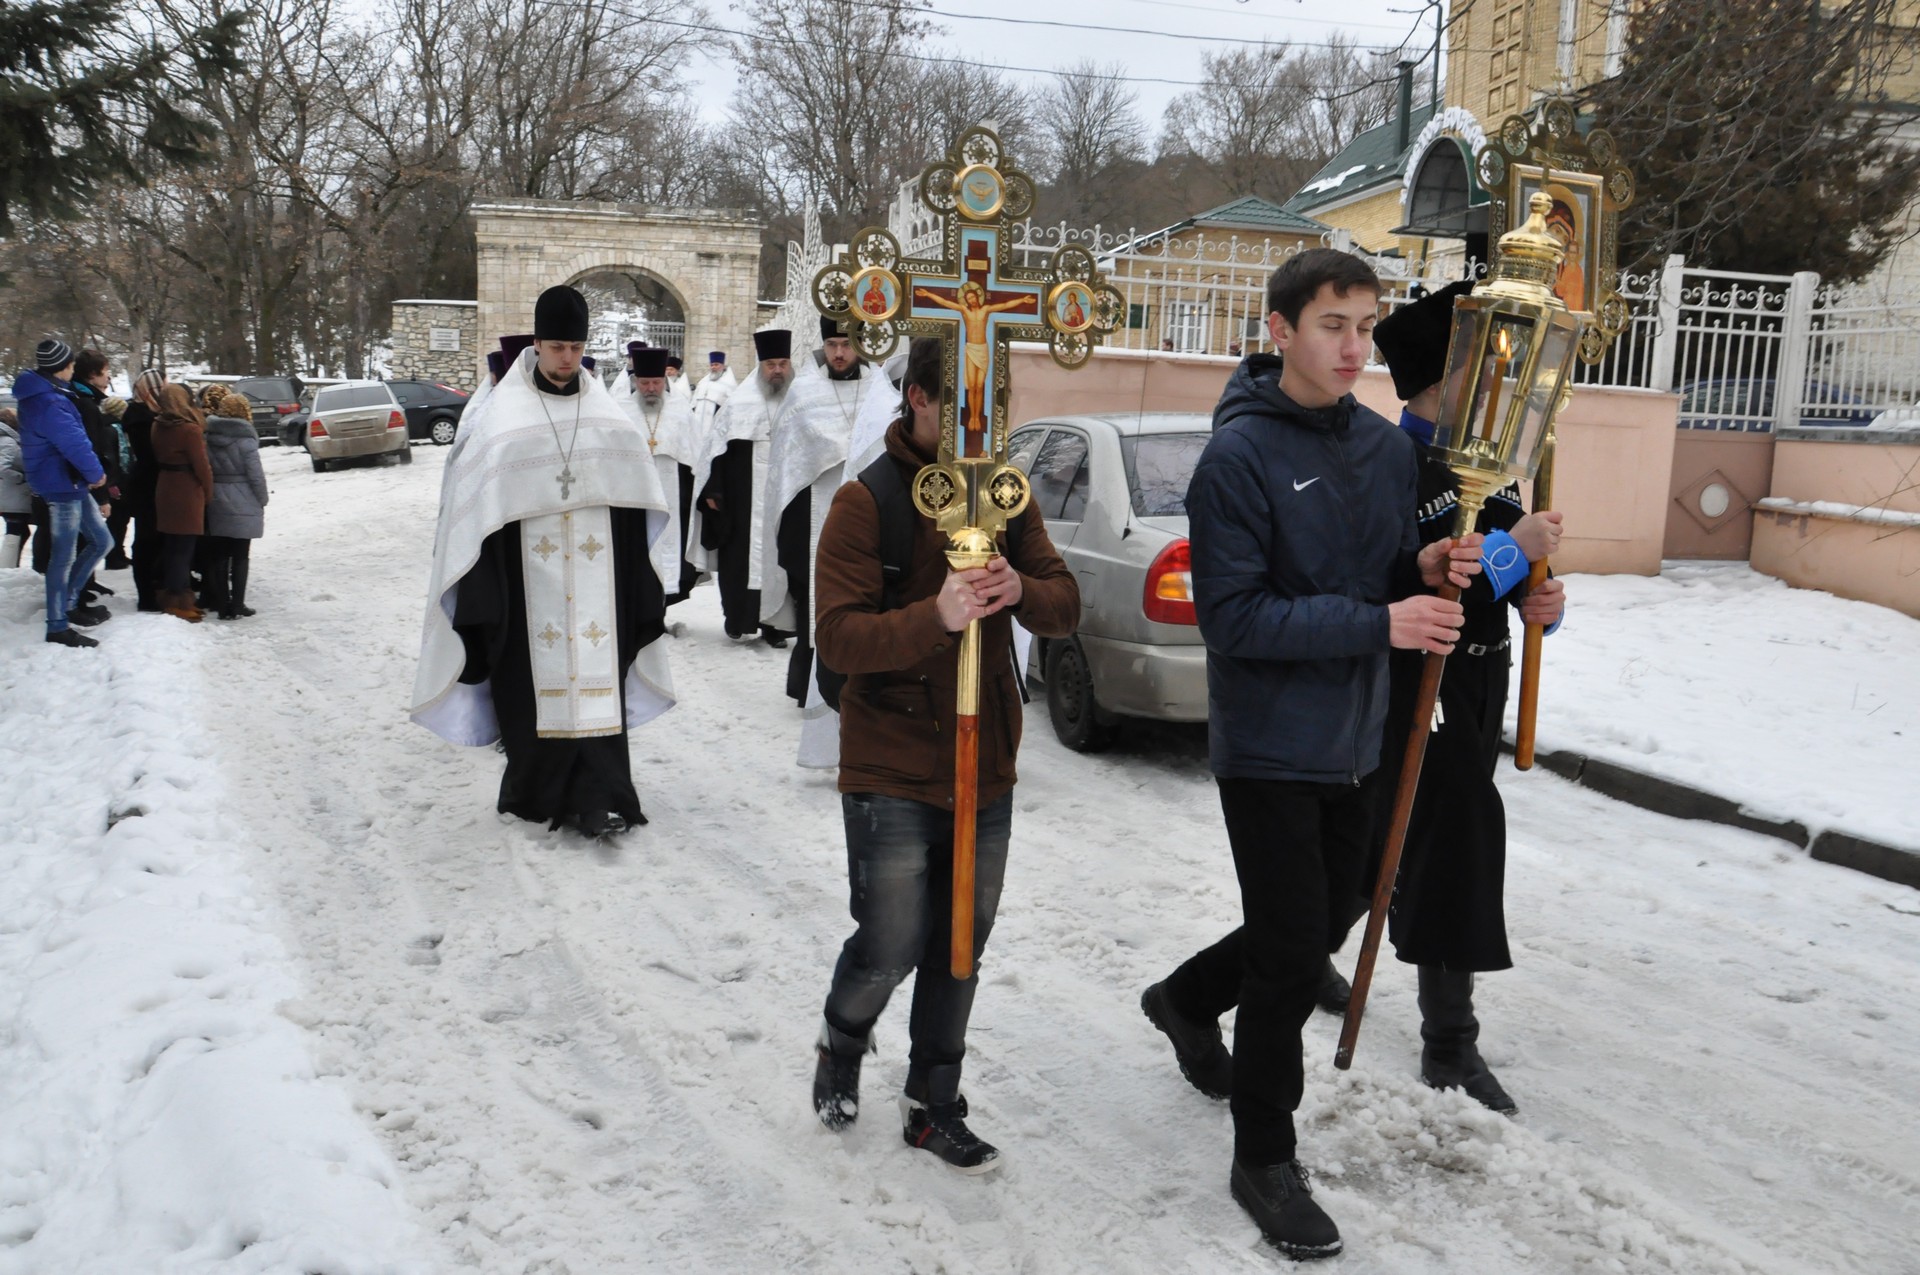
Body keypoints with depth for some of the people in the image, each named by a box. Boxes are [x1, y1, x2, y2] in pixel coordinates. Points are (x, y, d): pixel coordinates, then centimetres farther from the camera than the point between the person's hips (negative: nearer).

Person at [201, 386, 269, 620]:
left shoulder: (209, 437, 1)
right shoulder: (245, 439, -12)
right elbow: (256, 475, -11)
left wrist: (210, 495, 11)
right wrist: (262, 501, 1)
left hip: (217, 504, 4)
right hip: (243, 506, -4)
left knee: (219, 556, 10)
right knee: (239, 557, 2)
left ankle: (221, 603, 13)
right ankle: (236, 605, 3)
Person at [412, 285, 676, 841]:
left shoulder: (608, 415, 8)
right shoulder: (504, 416, -1)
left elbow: (634, 501, 11)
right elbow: (478, 505, -1)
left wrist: (641, 581, 9)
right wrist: (483, 600, -4)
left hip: (597, 574, 2)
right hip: (528, 578, -2)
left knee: (597, 679, -3)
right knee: (533, 682, 2)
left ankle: (598, 797, -3)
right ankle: (536, 791, 17)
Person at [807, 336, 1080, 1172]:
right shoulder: (868, 501, -10)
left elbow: (1064, 607, 3)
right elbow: (838, 636, -17)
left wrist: (1020, 590, -20)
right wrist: (935, 616, -34)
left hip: (987, 767, 5)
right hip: (892, 773, -5)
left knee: (961, 949, 13)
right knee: (891, 948, 1)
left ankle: (934, 1104, 30)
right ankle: (840, 1053, 34)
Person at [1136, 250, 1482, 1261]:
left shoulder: (1386, 447, 6)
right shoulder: (1240, 455, -16)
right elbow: (1234, 614, -21)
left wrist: (1427, 569, -9)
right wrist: (1378, 622, -25)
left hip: (1351, 742, 7)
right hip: (1269, 749, -7)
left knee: (1326, 918, 21)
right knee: (1292, 956, 0)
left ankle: (1186, 1000, 48)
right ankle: (1264, 1160, 20)